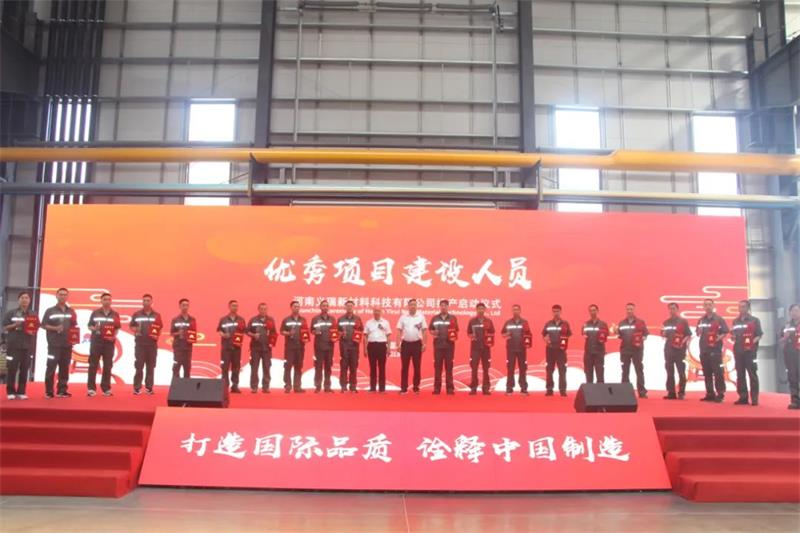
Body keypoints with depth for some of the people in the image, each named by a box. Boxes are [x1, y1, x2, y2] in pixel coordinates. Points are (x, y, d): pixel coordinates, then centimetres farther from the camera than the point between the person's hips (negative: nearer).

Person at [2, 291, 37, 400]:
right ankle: (11, 392, 4)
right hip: (13, 345, -3)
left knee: (24, 369, 3)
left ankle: (21, 392, 10)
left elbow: (37, 327, 15)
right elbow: (4, 328, 2)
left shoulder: (33, 314, 11)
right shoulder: (11, 313, 3)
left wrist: (33, 331, -7)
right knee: (12, 368, -4)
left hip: (28, 345, 3)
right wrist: (14, 325, -15)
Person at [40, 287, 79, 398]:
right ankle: (48, 391, 0)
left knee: (64, 367, 6)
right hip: (54, 343, -4)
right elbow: (43, 325, -2)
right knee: (51, 367, -6)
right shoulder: (50, 311, 2)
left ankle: (62, 390, 11)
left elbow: (74, 326, 19)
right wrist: (55, 328, -17)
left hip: (67, 344, 4)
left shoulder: (71, 311, 14)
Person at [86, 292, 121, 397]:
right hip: (96, 342, -1)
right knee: (93, 365, 0)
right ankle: (91, 388, 4)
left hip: (109, 342, 1)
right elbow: (89, 326, 5)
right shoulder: (95, 313, 3)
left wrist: (114, 336, -8)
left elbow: (117, 328, 10)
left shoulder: (115, 314, 7)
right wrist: (94, 329, -16)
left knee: (108, 366, 5)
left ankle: (106, 388, 12)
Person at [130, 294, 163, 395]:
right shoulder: (136, 314, 5)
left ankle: (149, 387, 9)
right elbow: (131, 327, 10)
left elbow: (160, 328, 11)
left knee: (151, 366, 4)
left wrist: (157, 335, -7)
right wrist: (136, 330, -11)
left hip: (152, 343, 1)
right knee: (139, 366, -1)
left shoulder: (157, 315, 7)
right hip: (140, 343, -1)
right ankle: (137, 388, 3)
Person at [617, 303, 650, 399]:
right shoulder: (622, 323, 10)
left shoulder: (640, 322, 3)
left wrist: (642, 339, -16)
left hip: (637, 349, -2)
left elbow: (646, 334, 2)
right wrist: (616, 331, -7)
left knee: (639, 370, -2)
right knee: (625, 371, 5)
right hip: (625, 349, 3)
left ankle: (642, 391, 0)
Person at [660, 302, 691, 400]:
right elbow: (663, 335, 17)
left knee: (681, 372, -3)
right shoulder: (666, 322, 12)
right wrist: (663, 333, -5)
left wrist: (683, 342, -18)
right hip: (668, 349, 4)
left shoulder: (683, 321, -1)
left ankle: (681, 393, 0)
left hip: (680, 349, -4)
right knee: (670, 372, 5)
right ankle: (671, 393, 9)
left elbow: (689, 335, -3)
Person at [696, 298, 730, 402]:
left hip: (715, 349, -5)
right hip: (704, 349, 5)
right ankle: (710, 394, 13)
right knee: (707, 373, 7)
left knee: (717, 372, -8)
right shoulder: (701, 320, 13)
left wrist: (719, 338, -19)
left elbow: (725, 332, -3)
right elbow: (698, 333, 19)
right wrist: (699, 333, -3)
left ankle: (720, 394, -4)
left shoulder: (719, 319, -1)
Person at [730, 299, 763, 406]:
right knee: (740, 375, 6)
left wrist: (752, 342, -17)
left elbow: (759, 335, -3)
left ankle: (754, 398, -2)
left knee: (752, 374, -5)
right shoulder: (735, 321, 14)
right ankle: (743, 397, 11)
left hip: (750, 351, -5)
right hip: (738, 350, 5)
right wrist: (733, 337, 0)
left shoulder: (754, 320, 0)